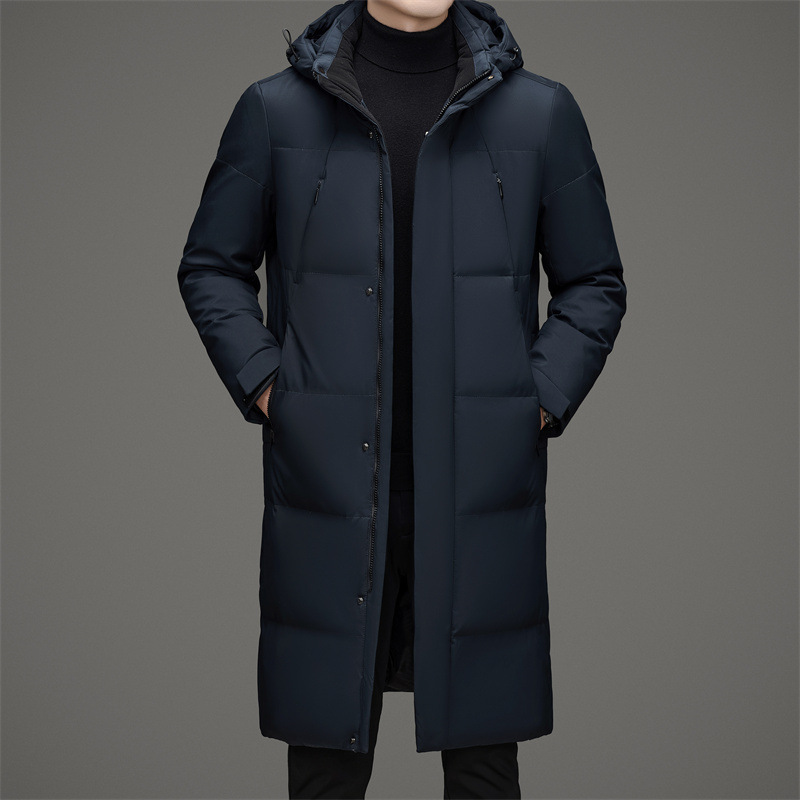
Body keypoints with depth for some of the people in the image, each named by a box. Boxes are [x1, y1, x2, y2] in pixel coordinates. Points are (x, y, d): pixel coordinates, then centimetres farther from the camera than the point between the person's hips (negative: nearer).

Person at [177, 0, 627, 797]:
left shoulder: (541, 113, 4)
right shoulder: (276, 111, 3)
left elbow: (594, 283, 10)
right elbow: (211, 267, 11)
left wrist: (541, 403, -1)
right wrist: (264, 388, 0)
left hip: (481, 496, 1)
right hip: (327, 488, 0)